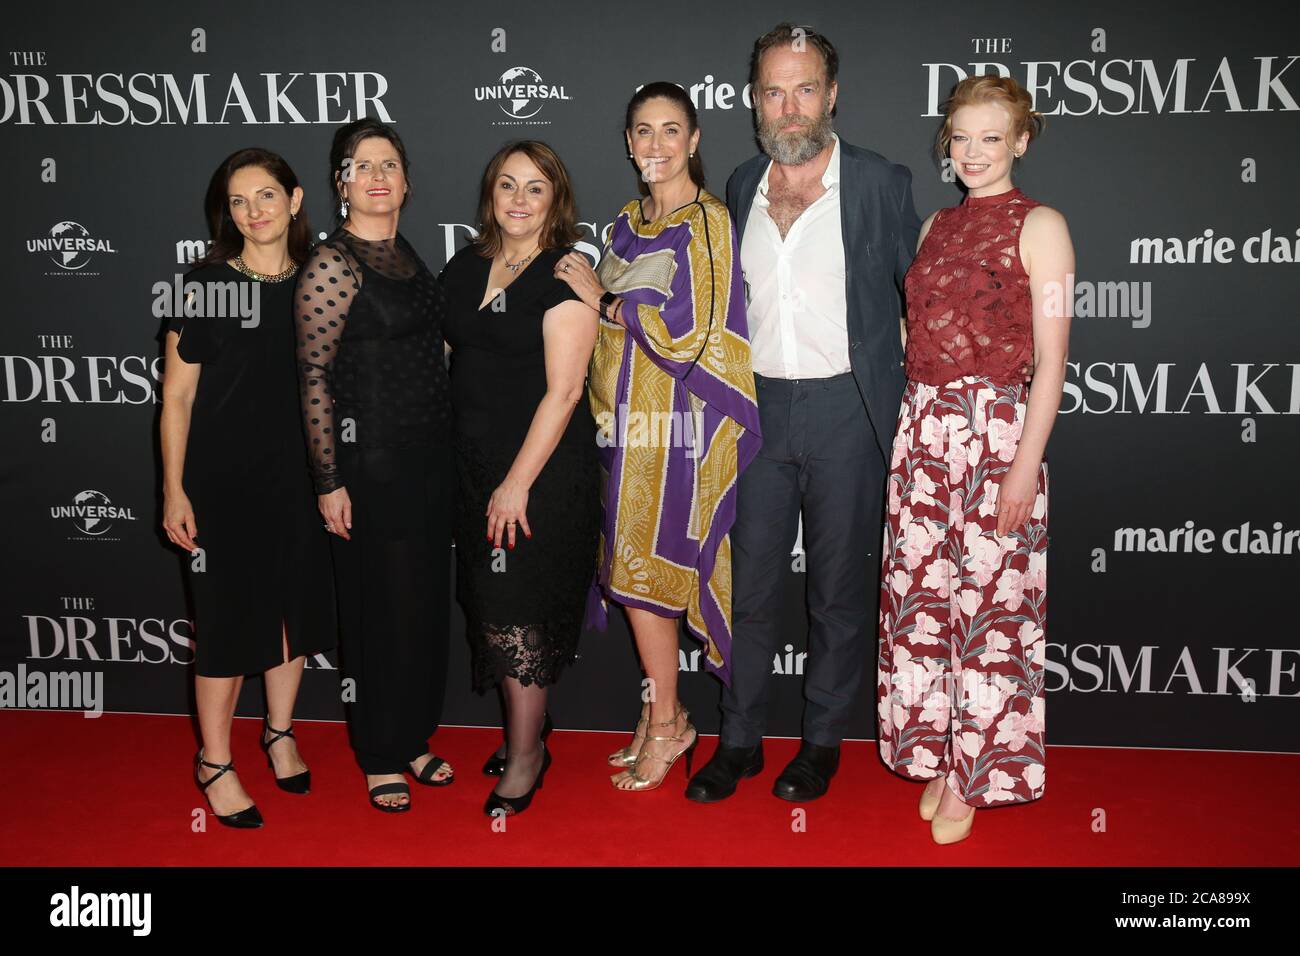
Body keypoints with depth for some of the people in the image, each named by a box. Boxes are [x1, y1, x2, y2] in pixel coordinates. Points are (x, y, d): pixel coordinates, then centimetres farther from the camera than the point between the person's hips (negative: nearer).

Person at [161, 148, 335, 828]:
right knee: (229, 617, 2)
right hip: (222, 481, -4)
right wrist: (174, 491, -9)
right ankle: (214, 761, 19)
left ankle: (279, 732, 34)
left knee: (294, 606, 13)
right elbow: (177, 396, -5)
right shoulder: (205, 285, -7)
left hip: (299, 477, 4)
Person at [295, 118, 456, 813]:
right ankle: (380, 758, 22)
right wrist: (329, 481, -16)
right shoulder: (333, 265, -12)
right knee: (382, 607, 4)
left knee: (427, 600, 14)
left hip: (429, 454, 7)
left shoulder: (405, 254, 11)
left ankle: (411, 738, 31)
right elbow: (314, 379, -14)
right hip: (371, 460, -7)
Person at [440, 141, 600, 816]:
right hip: (474, 462, 6)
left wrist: (518, 482, -17)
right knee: (492, 604, 11)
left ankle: (525, 757, 13)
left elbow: (563, 390, -15)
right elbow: (444, 355, 16)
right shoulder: (465, 267, 10)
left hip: (544, 469, -6)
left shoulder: (565, 274, -10)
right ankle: (527, 733, 27)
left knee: (516, 610, -2)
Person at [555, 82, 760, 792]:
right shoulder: (626, 224, 15)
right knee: (635, 571, 9)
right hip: (625, 420, 7)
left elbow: (695, 334, -15)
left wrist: (602, 301, -11)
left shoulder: (708, 222, -8)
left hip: (675, 425, -7)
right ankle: (663, 716, 23)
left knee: (643, 575, -3)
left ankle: (664, 725, 14)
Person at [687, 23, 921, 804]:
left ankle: (824, 741, 26)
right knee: (750, 584, 9)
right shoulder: (742, 186, 9)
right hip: (759, 408, 4)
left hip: (847, 410, -3)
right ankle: (741, 740, 25)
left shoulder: (880, 183, -4)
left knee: (841, 588, 8)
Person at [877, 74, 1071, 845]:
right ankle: (936, 755, 25)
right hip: (922, 427, 6)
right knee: (918, 597, 8)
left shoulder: (1039, 226, -4)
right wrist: (909, 430, 10)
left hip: (997, 430, -6)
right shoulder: (937, 227, 14)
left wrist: (1026, 465, -15)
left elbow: (1050, 358, -9)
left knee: (987, 606, 1)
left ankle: (974, 774, 18)